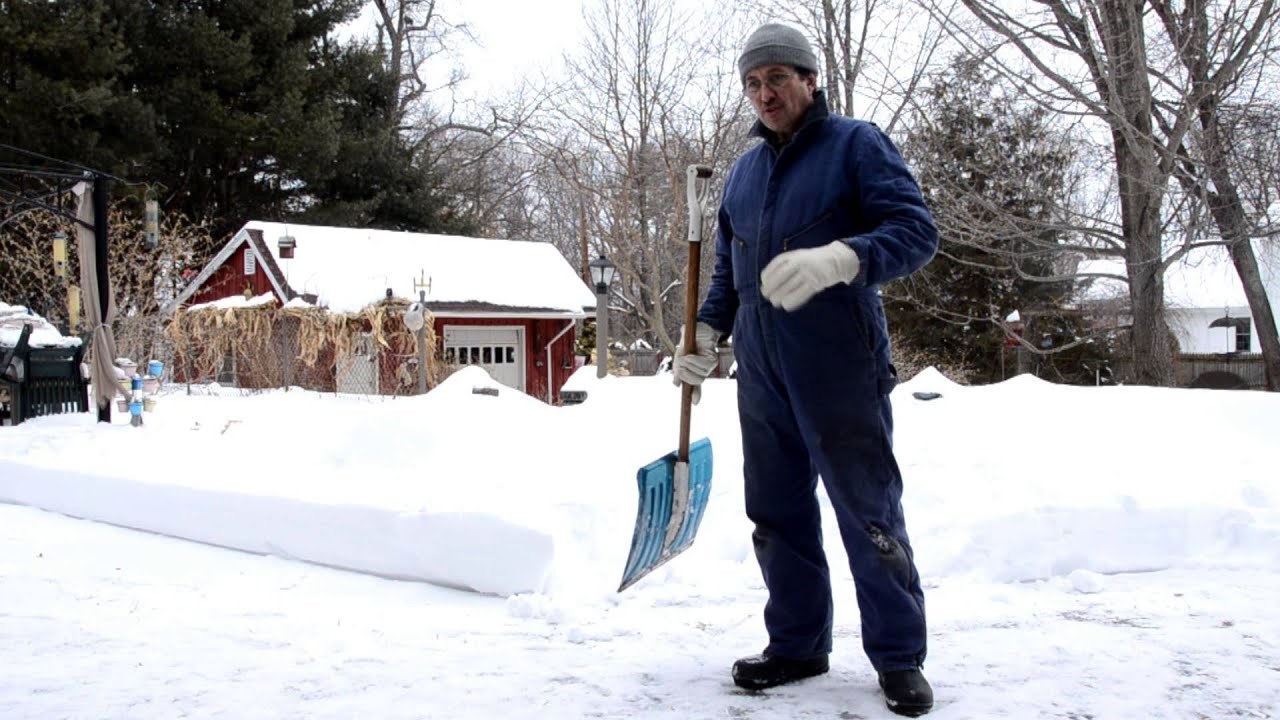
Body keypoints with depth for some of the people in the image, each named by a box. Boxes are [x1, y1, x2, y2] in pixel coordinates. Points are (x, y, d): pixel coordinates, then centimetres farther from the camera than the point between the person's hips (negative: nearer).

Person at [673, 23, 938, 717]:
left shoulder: (855, 144, -1)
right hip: (762, 372, 6)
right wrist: (705, 332, 12)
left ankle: (899, 658, 10)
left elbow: (917, 230, -13)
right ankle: (797, 644, 22)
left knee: (870, 513, -1)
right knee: (776, 515, 10)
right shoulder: (743, 171, 19)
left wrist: (836, 259, -29)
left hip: (840, 369, -6)